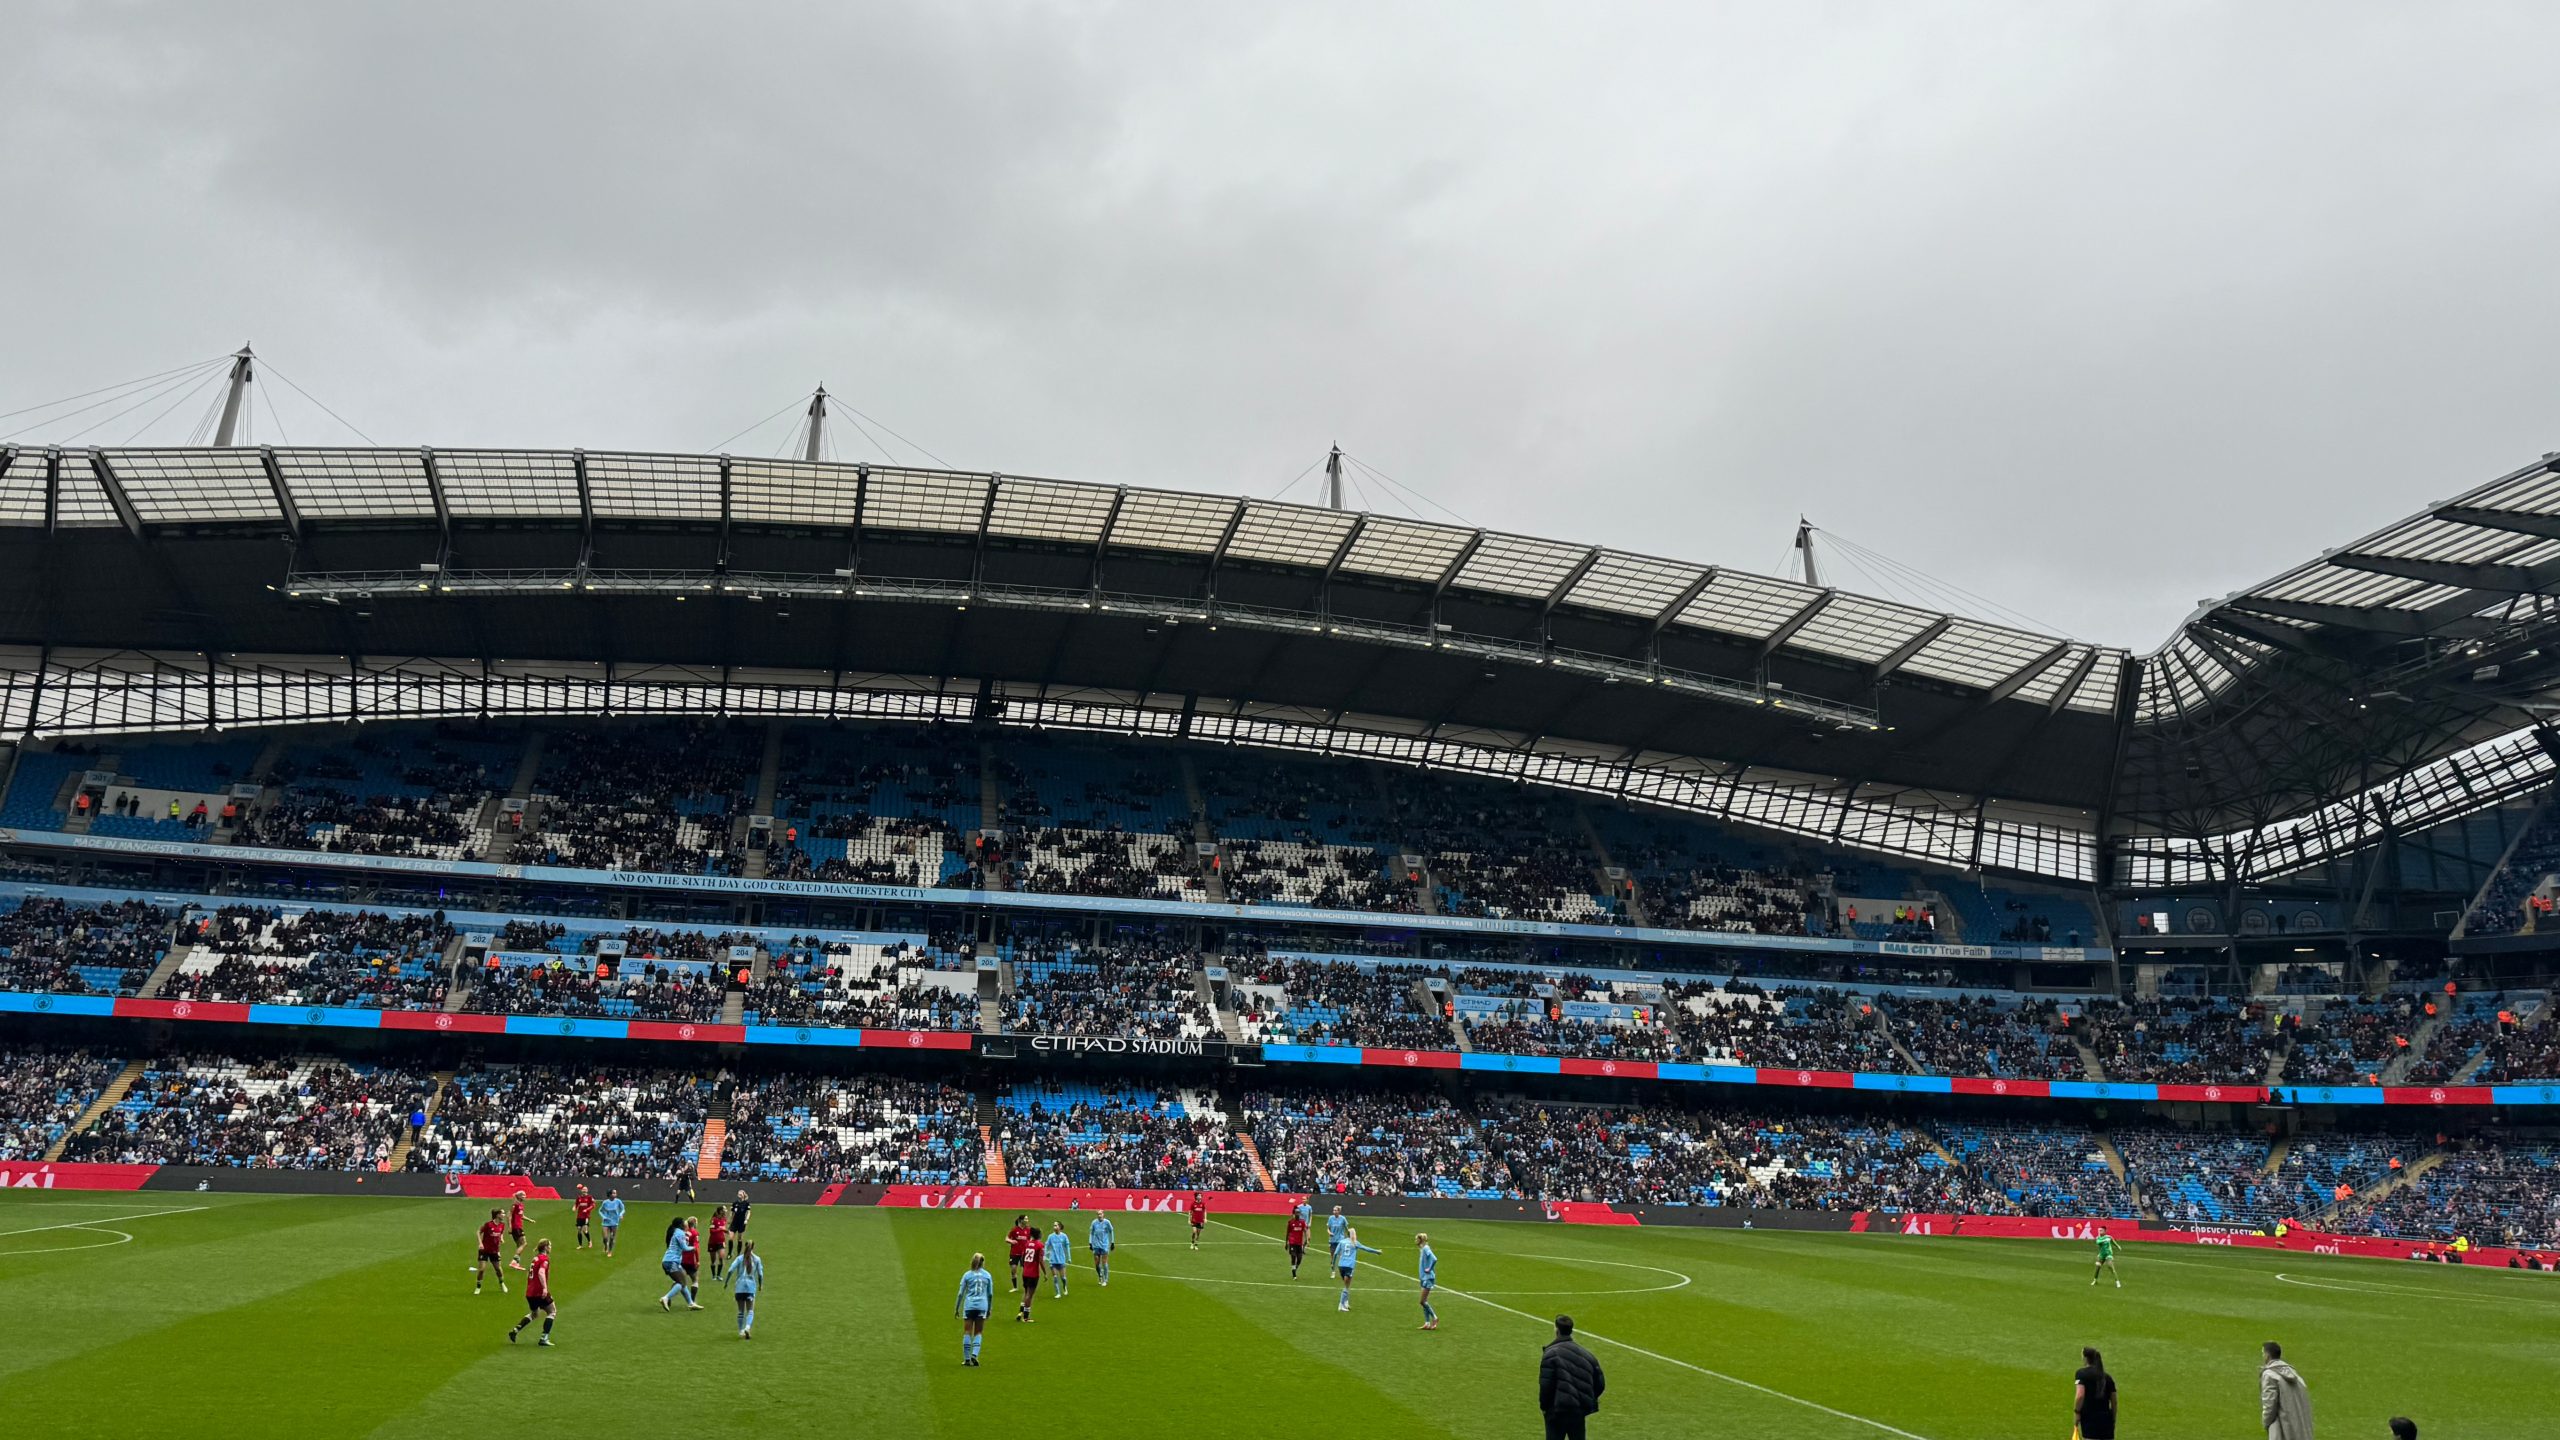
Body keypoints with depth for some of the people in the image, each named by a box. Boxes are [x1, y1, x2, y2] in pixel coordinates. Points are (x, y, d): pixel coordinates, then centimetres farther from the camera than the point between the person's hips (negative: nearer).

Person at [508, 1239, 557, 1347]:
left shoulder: (535, 1258, 14)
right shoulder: (545, 1258, -12)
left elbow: (528, 1274, 24)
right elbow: (541, 1272, -28)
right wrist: (545, 1287, -35)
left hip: (529, 1292, 8)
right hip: (539, 1292, -8)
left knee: (534, 1313, 29)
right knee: (552, 1312, 5)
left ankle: (515, 1331, 20)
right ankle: (544, 1338, -2)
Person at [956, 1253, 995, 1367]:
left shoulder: (967, 1275, 3)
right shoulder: (987, 1276, 7)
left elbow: (961, 1293, 3)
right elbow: (990, 1294, 10)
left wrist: (957, 1308, 11)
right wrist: (989, 1309, 20)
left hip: (969, 1306, -1)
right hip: (982, 1306, 1)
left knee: (967, 1332, 4)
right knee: (979, 1333, 9)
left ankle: (967, 1358, 4)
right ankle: (974, 1354, -8)